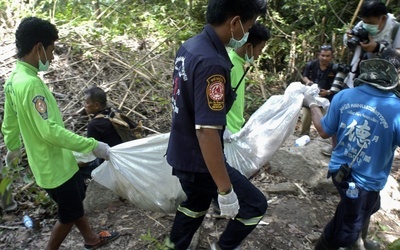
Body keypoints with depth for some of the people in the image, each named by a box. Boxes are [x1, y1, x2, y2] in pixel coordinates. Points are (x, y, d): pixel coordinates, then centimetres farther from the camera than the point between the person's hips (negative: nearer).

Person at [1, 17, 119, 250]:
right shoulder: (31, 84, -29)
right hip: (54, 166, -10)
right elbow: (50, 131, -33)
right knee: (69, 214, 13)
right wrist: (92, 145, -27)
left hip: (57, 160, 10)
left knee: (76, 200, 26)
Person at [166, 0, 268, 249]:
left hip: (182, 153, 9)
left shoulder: (189, 46, 2)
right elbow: (207, 132, -31)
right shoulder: (212, 63, -28)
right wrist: (225, 190, -23)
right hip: (199, 160, -9)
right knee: (255, 205, 9)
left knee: (195, 205, 30)